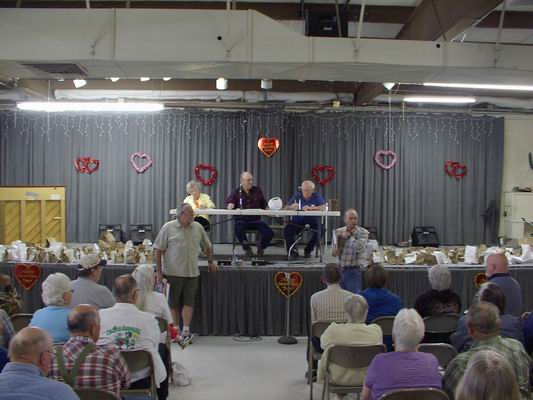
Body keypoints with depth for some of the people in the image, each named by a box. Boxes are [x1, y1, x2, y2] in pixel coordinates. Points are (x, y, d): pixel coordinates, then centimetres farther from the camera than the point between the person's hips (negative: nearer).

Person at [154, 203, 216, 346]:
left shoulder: (198, 227, 7)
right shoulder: (168, 228, -4)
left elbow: (207, 246, 20)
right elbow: (159, 250, -3)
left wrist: (210, 262, 20)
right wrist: (159, 271, -6)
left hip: (192, 273, 3)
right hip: (173, 273, -2)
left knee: (189, 302, 0)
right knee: (174, 302, 7)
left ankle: (186, 331, 3)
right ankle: (176, 330, 18)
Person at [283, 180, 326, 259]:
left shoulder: (317, 196, 2)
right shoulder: (297, 195, 5)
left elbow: (323, 207, -13)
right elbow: (288, 207, -3)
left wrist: (310, 208, -25)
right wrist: (293, 207, -27)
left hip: (312, 221, -1)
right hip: (298, 220, 1)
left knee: (317, 233, -28)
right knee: (287, 230, -23)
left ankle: (308, 251, 2)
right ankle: (293, 251, -3)